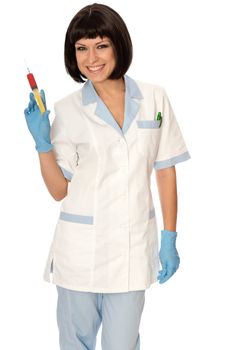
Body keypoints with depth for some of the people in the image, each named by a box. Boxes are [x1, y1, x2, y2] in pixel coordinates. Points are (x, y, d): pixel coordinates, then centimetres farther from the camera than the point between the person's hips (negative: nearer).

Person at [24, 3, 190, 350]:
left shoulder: (154, 99, 1)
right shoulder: (66, 110, -3)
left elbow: (166, 171, 5)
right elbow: (59, 190, 0)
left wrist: (170, 239, 2)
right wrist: (42, 142, -14)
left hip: (134, 247, 1)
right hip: (80, 248, 0)